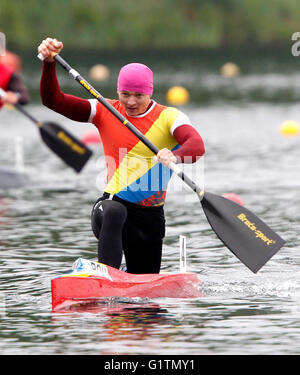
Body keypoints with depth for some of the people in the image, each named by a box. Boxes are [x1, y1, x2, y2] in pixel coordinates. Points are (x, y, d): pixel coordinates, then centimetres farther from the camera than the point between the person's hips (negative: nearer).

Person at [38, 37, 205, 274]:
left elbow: (197, 145, -22)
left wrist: (175, 156, -45)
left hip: (151, 216, 1)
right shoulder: (105, 112, 4)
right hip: (113, 202, -1)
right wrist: (49, 62, -16)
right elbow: (54, 101, -1)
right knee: (114, 212, -39)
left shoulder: (168, 117, -2)